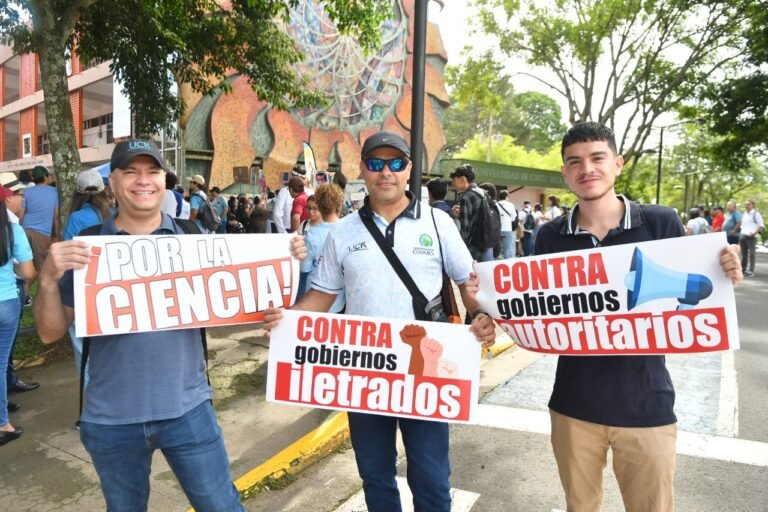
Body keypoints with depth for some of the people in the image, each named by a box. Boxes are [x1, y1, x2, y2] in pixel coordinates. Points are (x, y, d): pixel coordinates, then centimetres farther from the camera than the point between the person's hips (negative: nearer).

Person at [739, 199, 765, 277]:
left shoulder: (756, 214, -4)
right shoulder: (744, 214, 17)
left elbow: (762, 226, -9)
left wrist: (755, 233, -20)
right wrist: (741, 232, 12)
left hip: (751, 237, -7)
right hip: (742, 236, 7)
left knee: (751, 254, -7)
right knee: (744, 254, 11)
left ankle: (751, 271, -7)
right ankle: (743, 269, 17)